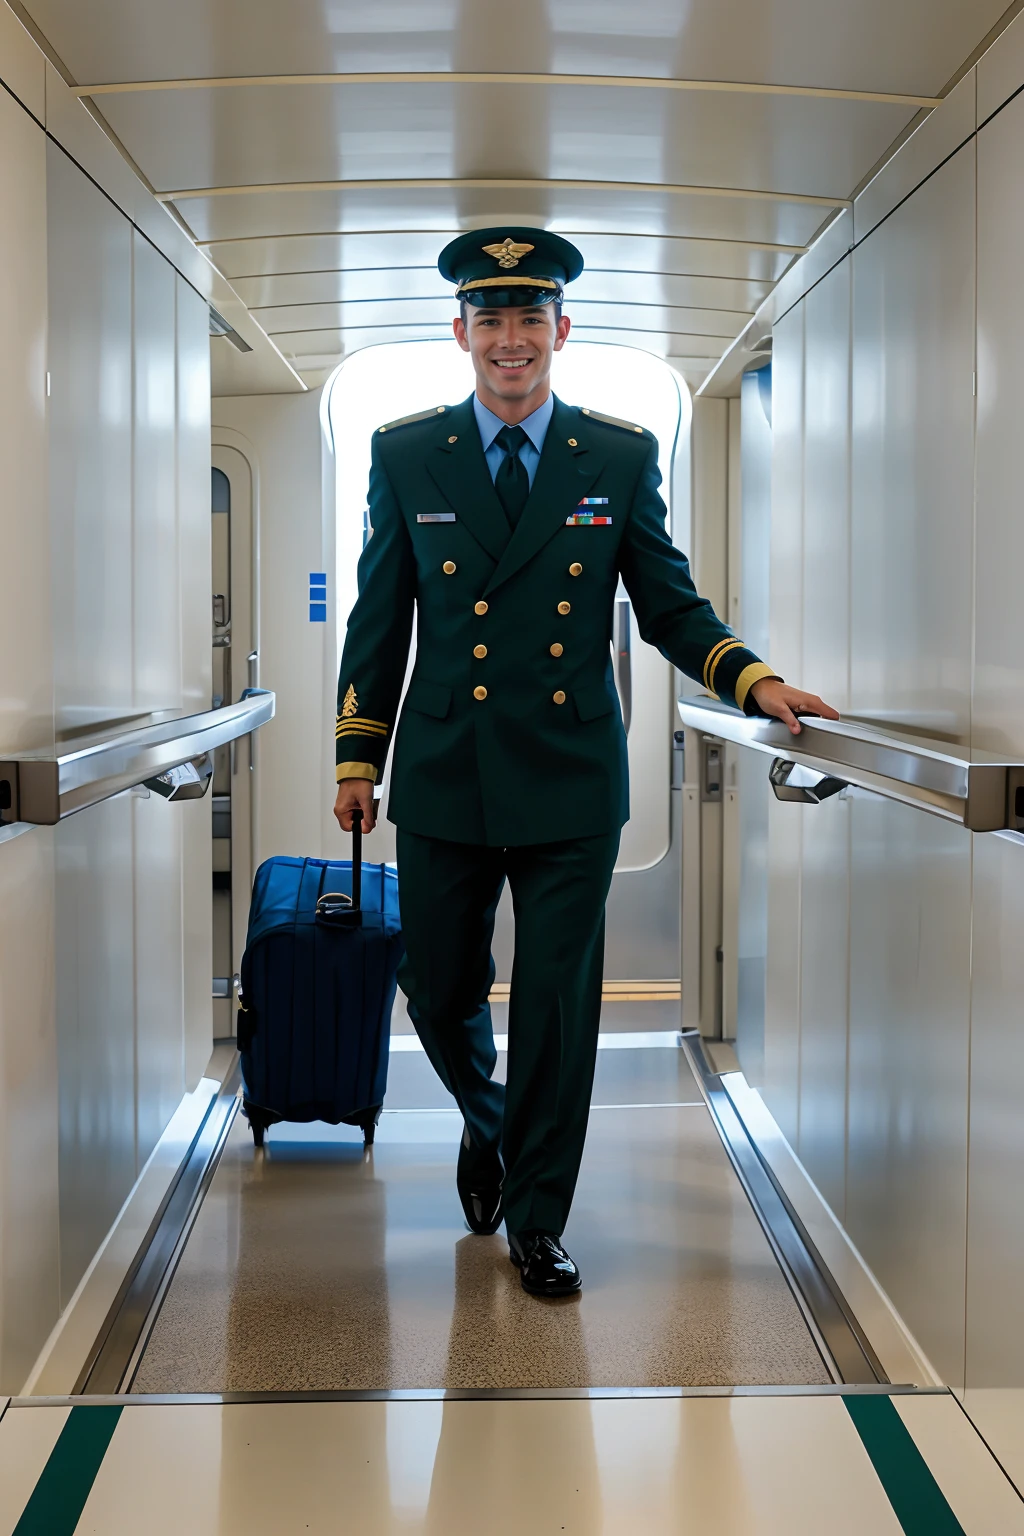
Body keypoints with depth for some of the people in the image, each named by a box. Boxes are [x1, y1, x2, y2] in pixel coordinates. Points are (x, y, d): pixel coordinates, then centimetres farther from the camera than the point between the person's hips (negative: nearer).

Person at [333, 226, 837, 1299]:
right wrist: (356, 760, 7)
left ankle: (536, 1220, 20)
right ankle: (486, 1123, 45)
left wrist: (754, 679, -12)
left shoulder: (622, 458, 2)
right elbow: (379, 617, 7)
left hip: (572, 783, -1)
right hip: (443, 781, 1)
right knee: (439, 988, 12)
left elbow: (669, 604, 5)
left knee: (558, 1002, 4)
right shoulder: (405, 456, 3)